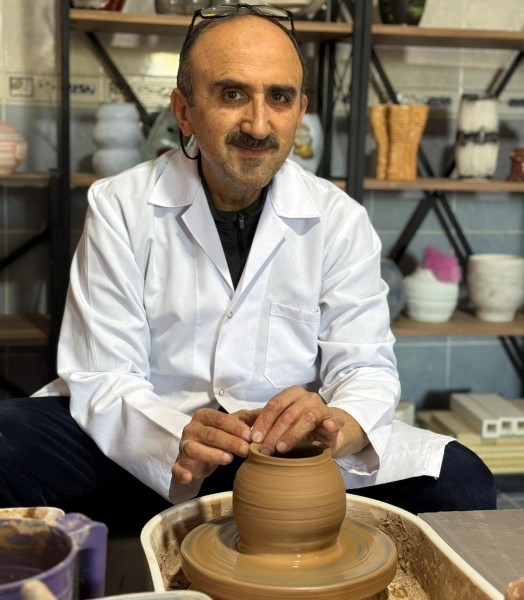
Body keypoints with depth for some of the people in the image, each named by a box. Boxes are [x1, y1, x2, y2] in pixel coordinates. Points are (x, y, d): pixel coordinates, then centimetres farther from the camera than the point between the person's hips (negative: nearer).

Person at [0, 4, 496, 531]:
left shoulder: (340, 220, -1)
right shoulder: (118, 206, -6)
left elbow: (364, 368, -4)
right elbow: (103, 378, -10)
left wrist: (336, 425, -29)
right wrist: (176, 443, -32)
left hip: (290, 449, 2)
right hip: (147, 445, -1)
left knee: (461, 483, -19)